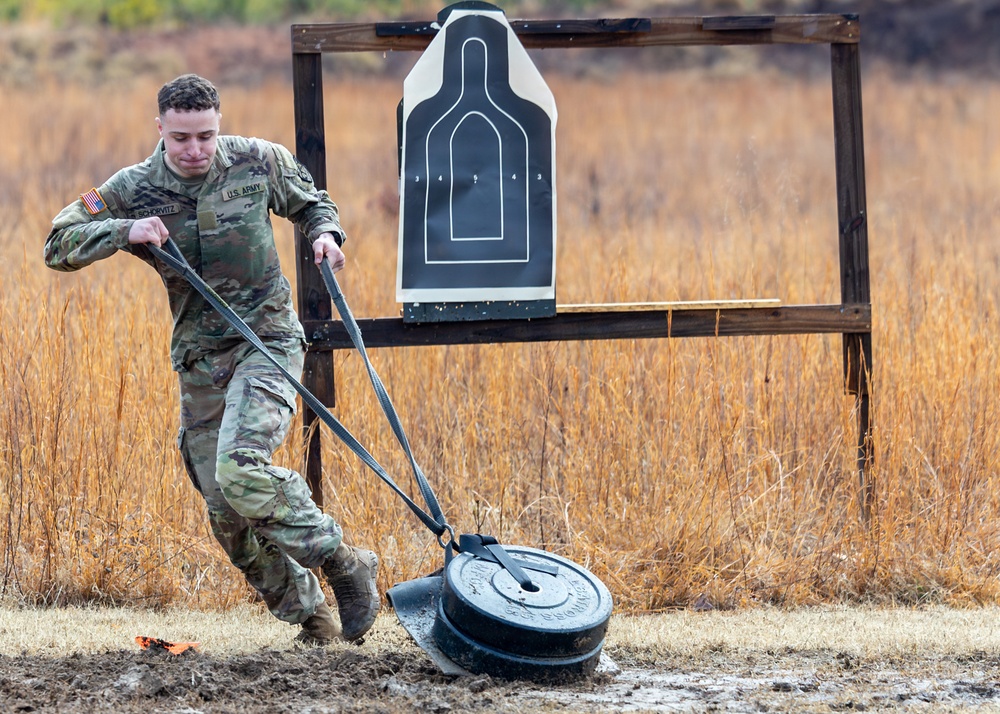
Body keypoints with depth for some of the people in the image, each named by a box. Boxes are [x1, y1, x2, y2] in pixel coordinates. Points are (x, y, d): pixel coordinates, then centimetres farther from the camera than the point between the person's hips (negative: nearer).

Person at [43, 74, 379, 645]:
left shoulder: (258, 163, -4)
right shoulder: (134, 190, -3)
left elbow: (310, 201, 16)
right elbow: (59, 247, -6)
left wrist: (326, 231, -6)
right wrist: (125, 231, -21)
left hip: (268, 341, -4)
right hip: (199, 358, 4)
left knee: (240, 467, -27)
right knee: (227, 512, 2)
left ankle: (345, 565, -14)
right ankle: (305, 609, 19)